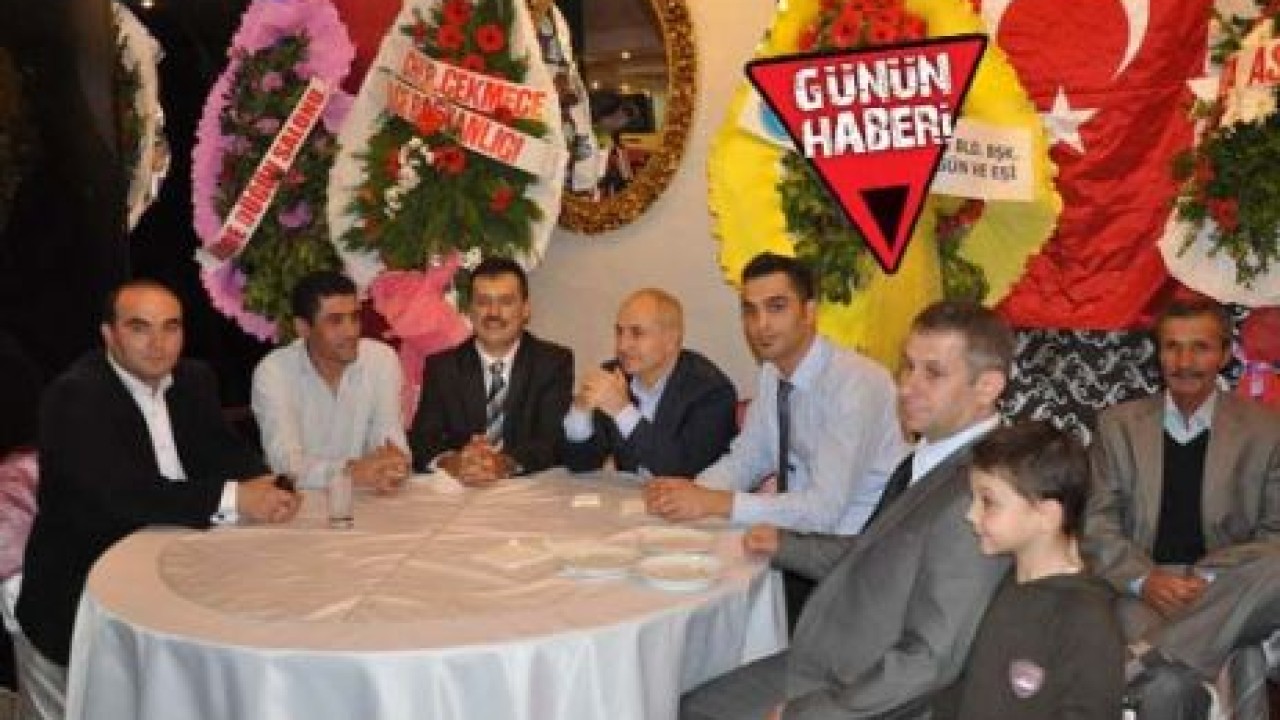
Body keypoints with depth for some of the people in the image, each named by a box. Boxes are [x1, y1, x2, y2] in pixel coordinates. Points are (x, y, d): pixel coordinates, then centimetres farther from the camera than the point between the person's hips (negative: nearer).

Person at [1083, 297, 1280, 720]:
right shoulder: (1119, 424, 10)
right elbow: (1097, 524, 5)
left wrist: (1206, 579, -17)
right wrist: (1145, 579, -14)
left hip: (1227, 595, 2)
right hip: (1144, 591, -2)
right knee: (1167, 684, -37)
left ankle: (1146, 657, -34)